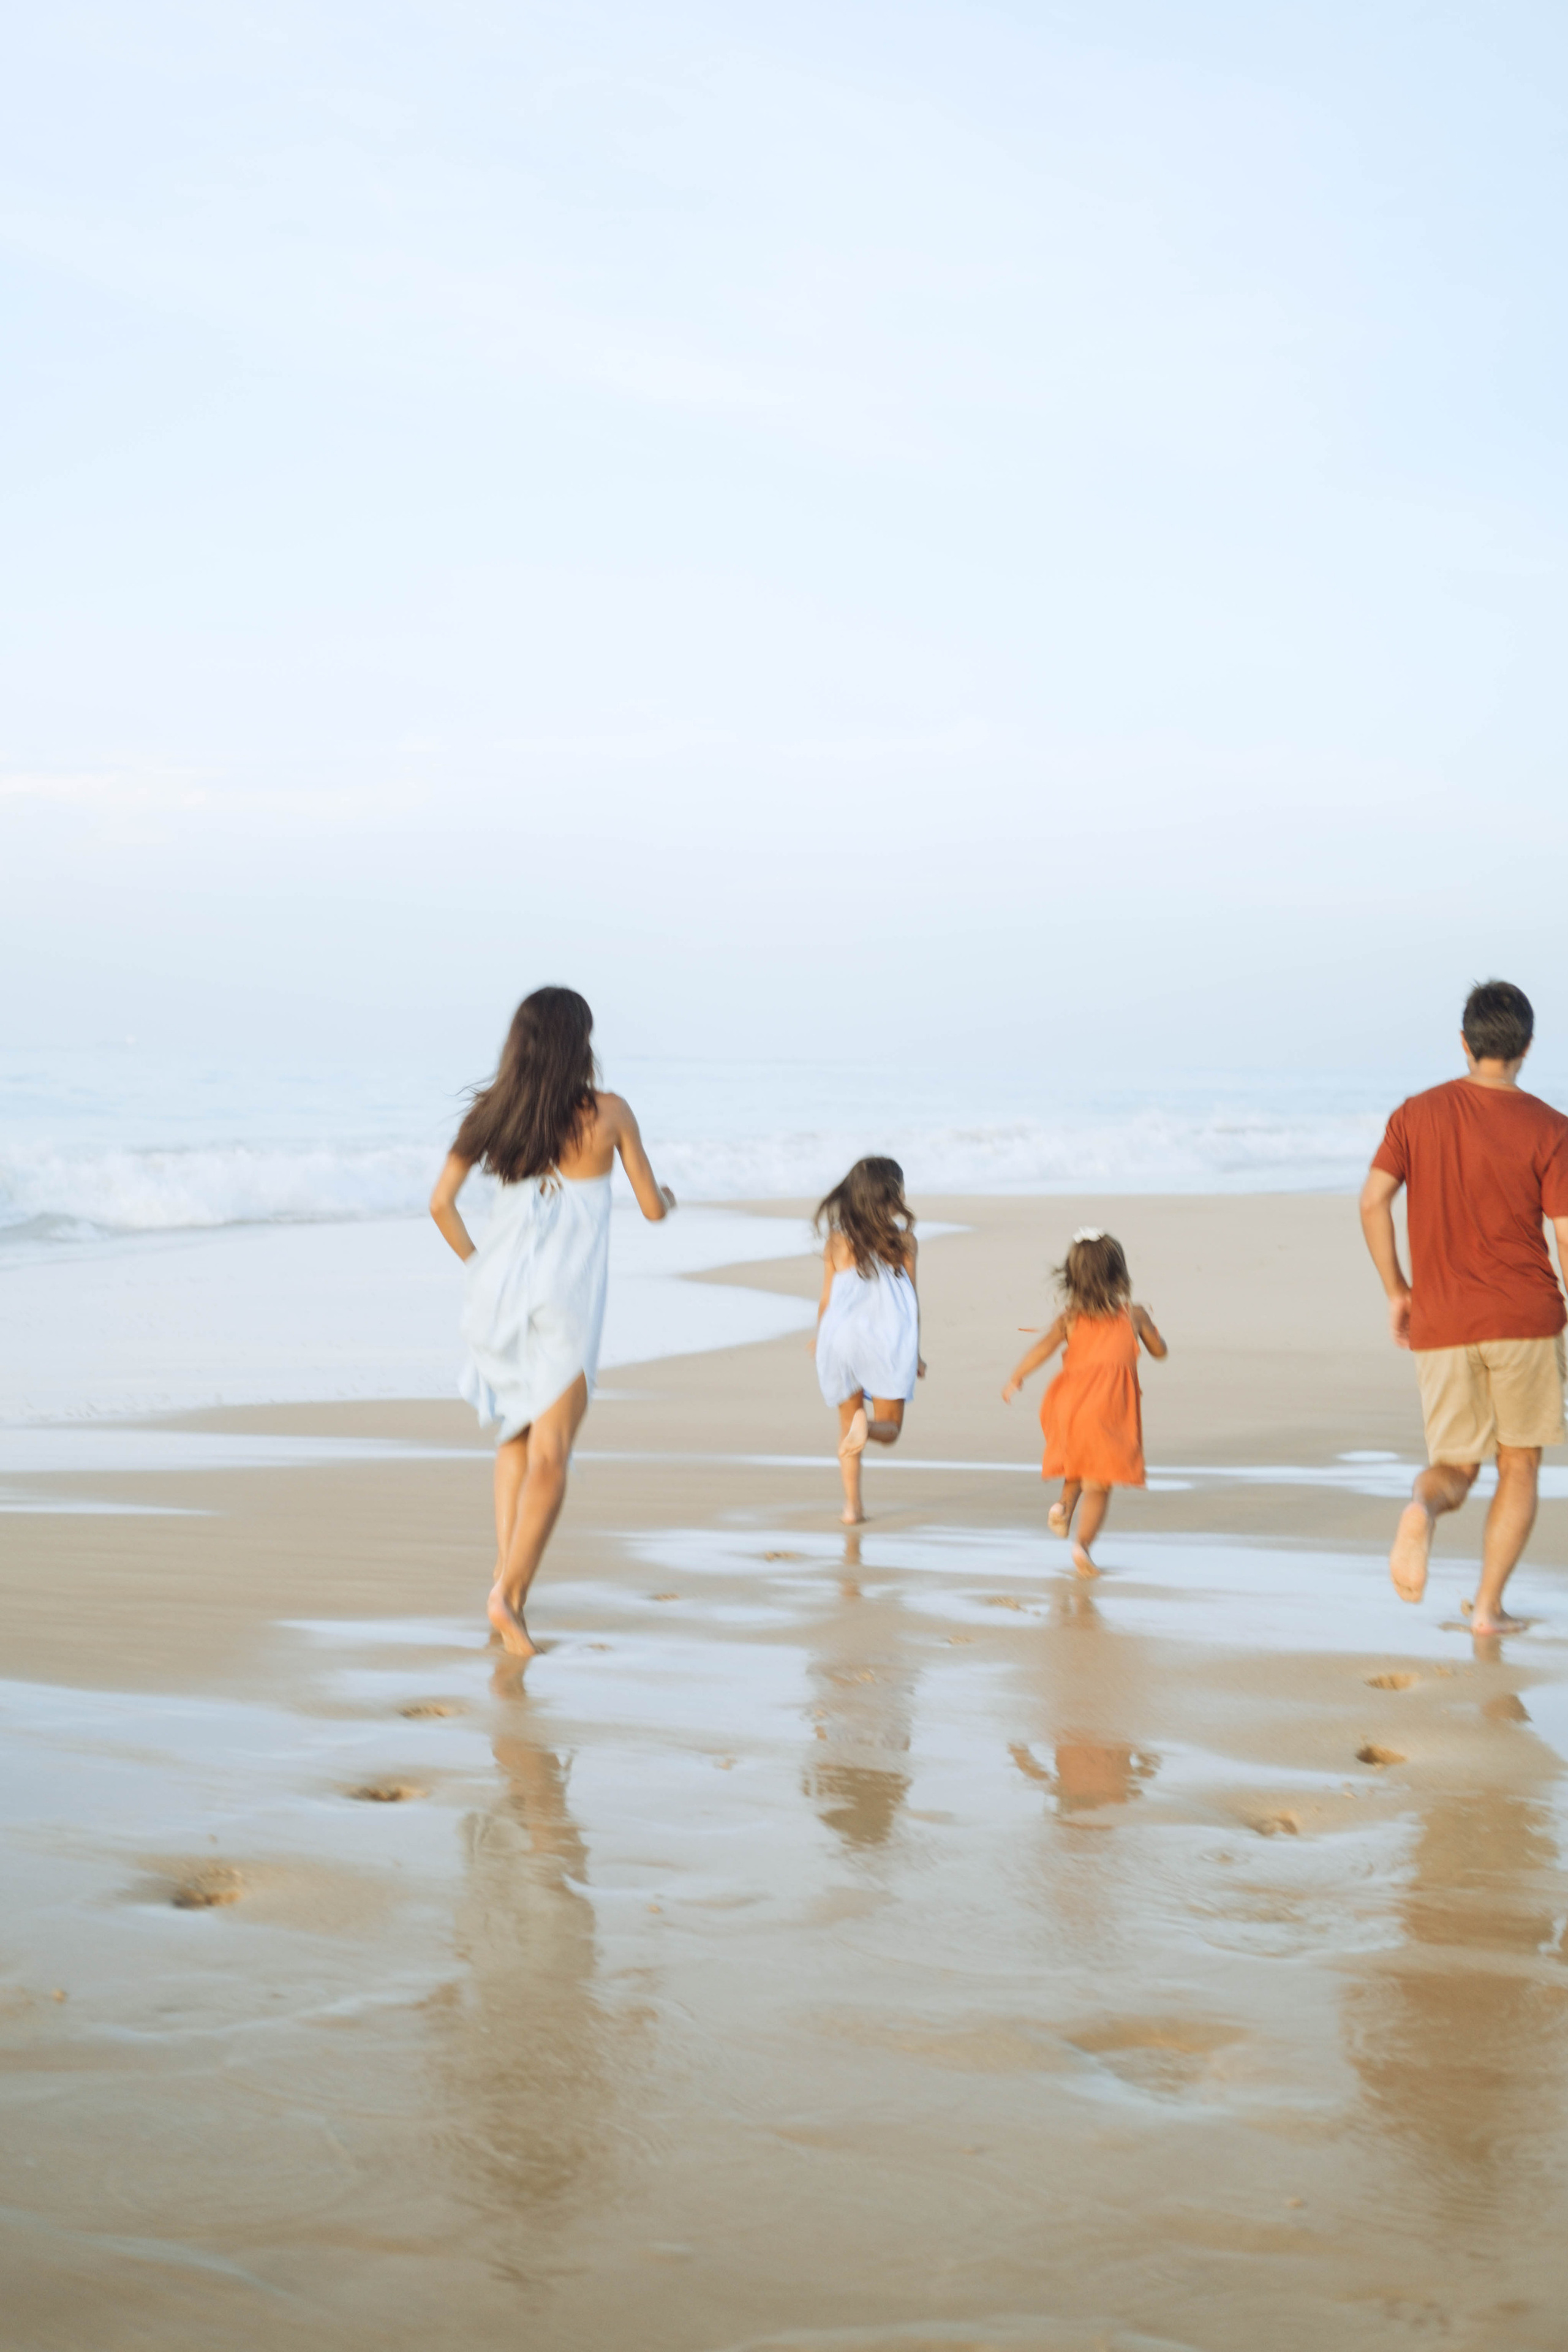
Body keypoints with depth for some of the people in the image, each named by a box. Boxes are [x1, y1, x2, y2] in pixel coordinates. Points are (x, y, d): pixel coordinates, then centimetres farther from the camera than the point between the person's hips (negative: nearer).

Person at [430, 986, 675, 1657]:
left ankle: (506, 1568, 12)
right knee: (550, 1456, -3)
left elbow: (441, 1203, 1)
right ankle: (510, 1591, -17)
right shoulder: (608, 1113, -3)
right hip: (566, 1297, -3)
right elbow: (652, 1207, 5)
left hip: (498, 1286, 4)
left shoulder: (492, 1111, 3)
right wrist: (668, 1199, 29)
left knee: (519, 1431, 23)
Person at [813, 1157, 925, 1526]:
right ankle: (867, 1426, -27)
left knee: (847, 1424, 16)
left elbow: (826, 1301, 6)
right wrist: (916, 1354, 10)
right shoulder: (901, 1236, -1)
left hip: (841, 1338, 2)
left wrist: (820, 1345, 20)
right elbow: (911, 1297, 1)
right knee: (890, 1428, 9)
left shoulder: (837, 1239, 4)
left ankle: (852, 1505, 9)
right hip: (888, 1339, -2)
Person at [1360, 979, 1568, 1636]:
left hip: (1441, 1326, 2)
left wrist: (1396, 1291, 5)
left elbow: (1373, 1199, -5)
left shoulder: (1418, 1114, 3)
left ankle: (1420, 1510, -23)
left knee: (1455, 1468, 12)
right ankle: (1489, 1606, 9)